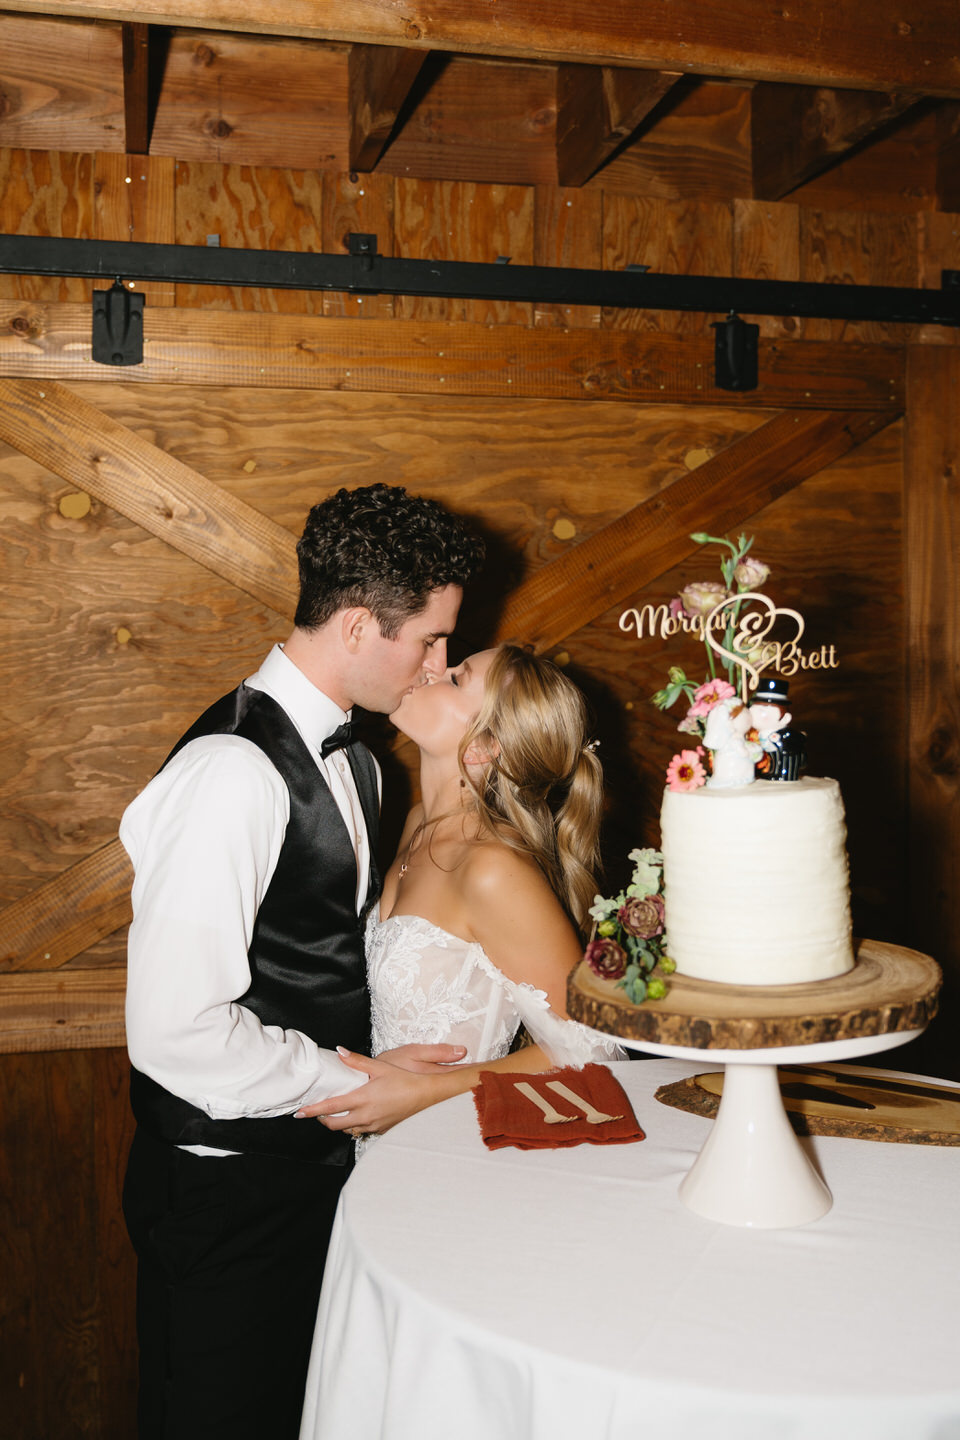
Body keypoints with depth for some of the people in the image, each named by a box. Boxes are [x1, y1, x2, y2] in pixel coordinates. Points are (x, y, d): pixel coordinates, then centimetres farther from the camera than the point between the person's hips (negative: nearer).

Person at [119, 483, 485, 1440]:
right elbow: (175, 1031, -27)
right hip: (226, 1188, -8)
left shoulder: (354, 763, 7)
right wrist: (360, 1083, -17)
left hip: (317, 1160, 8)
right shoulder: (233, 771, -24)